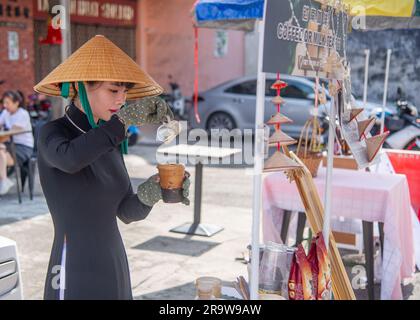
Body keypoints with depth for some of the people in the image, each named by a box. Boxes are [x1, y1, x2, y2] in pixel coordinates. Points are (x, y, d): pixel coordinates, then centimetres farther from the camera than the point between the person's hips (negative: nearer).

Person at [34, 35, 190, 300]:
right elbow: (70, 159, -36)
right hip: (74, 282, -7)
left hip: (116, 275, 7)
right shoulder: (53, 133, -10)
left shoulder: (108, 141, 9)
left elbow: (126, 212, 6)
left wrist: (149, 194, -13)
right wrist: (125, 119, -29)